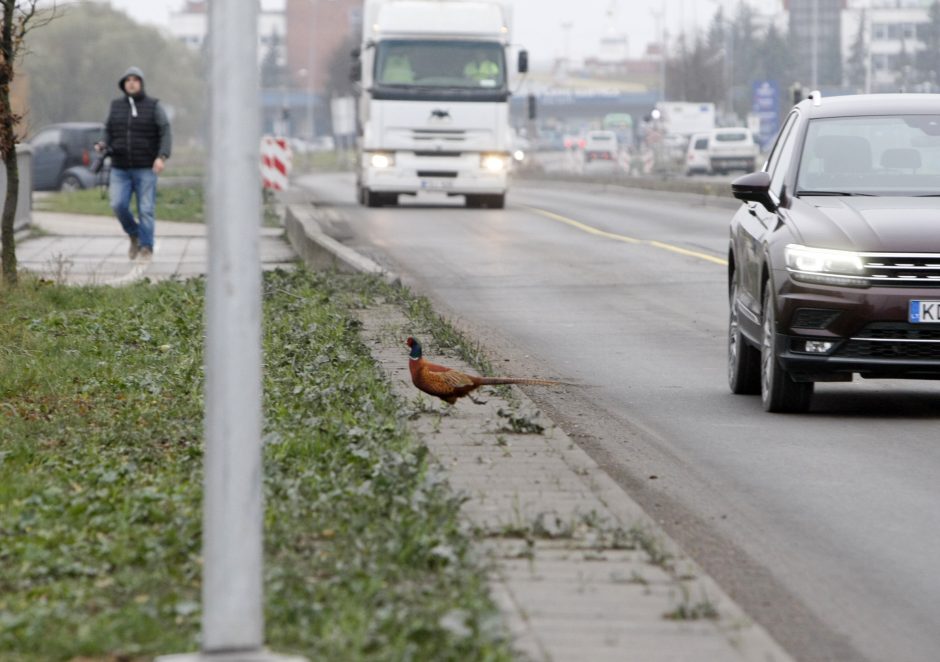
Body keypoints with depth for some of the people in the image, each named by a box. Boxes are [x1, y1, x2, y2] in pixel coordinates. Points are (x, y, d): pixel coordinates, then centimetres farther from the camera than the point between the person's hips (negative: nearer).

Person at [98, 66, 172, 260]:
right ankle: (134, 235, 13)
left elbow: (165, 133, -8)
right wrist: (104, 146, -7)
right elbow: (109, 132, 15)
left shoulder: (153, 106, -2)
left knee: (146, 210, -5)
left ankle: (146, 248, 2)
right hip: (120, 169, 2)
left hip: (145, 169, -2)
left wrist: (162, 157, -22)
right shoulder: (116, 106, 8)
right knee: (118, 205, -12)